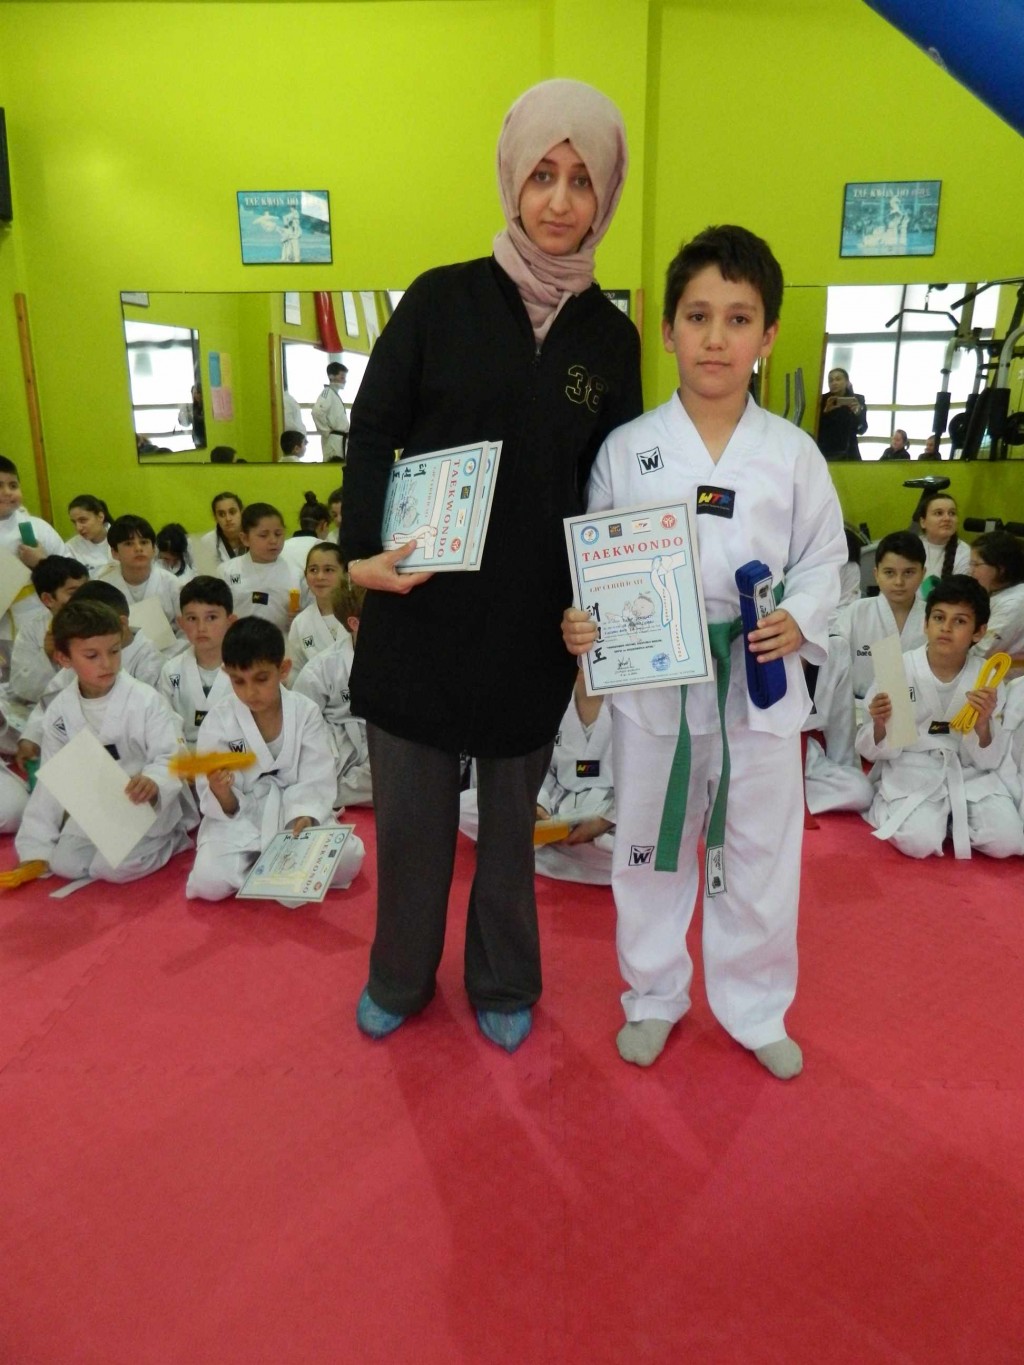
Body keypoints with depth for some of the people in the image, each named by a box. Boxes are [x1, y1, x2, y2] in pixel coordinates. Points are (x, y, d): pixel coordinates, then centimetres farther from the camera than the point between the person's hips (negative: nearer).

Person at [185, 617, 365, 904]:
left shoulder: (306, 713, -7)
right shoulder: (217, 721, -8)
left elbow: (316, 783, -7)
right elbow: (227, 808, -8)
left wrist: (305, 817, -27)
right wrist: (221, 794, -32)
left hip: (296, 813, 1)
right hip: (239, 821, -1)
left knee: (349, 859, -22)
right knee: (209, 880, -27)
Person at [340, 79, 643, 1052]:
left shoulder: (612, 337, 5)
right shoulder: (440, 300, -1)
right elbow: (371, 433, -3)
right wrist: (362, 550, -18)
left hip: (532, 619, 1)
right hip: (419, 602, -1)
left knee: (510, 813, 15)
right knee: (409, 810, 11)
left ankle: (503, 984, 37)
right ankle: (401, 976, 36)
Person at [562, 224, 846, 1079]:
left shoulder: (792, 453, -2)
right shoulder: (626, 450, -4)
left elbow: (824, 557, 6)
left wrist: (802, 619, -12)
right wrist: (581, 621, -17)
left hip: (762, 685, 1)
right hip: (652, 683, 0)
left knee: (759, 857, 14)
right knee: (650, 850, 14)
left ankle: (755, 1010, 39)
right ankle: (654, 996, 40)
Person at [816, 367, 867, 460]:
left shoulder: (858, 399, 2)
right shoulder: (822, 399, 0)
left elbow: (862, 430, -3)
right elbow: (815, 429, -7)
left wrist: (858, 412, -19)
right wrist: (826, 411, -20)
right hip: (825, 453, -1)